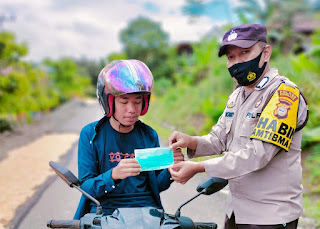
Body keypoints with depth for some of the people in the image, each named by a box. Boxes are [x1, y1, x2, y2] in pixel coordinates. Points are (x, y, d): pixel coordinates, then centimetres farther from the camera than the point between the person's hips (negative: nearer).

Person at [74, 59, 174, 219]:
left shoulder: (149, 135, 8)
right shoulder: (90, 134, -1)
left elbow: (156, 186, 13)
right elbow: (86, 188, -7)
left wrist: (170, 170, -9)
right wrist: (113, 175, -26)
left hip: (146, 208, 2)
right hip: (104, 210, -2)